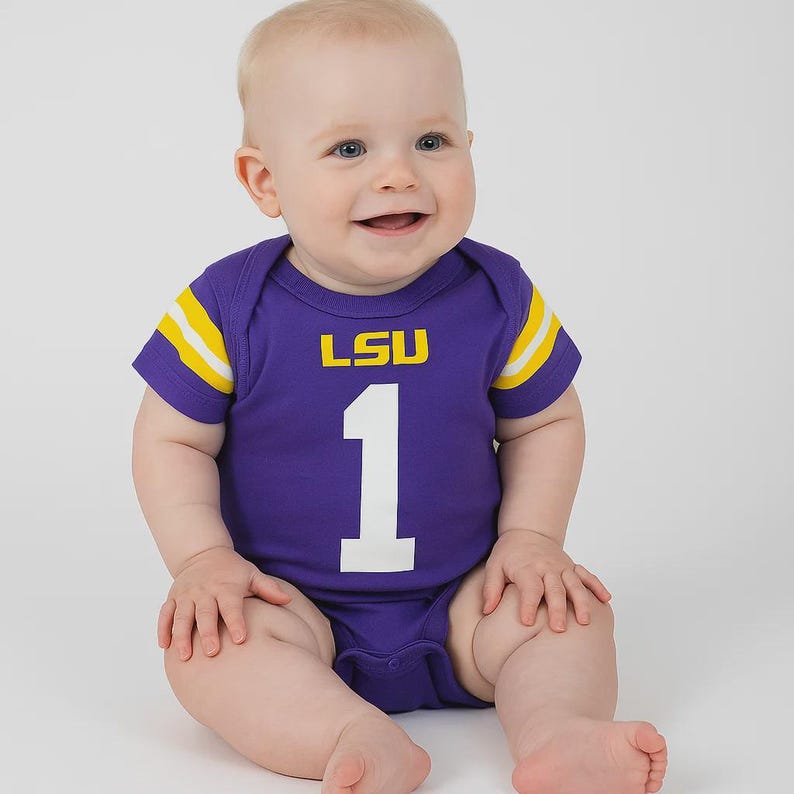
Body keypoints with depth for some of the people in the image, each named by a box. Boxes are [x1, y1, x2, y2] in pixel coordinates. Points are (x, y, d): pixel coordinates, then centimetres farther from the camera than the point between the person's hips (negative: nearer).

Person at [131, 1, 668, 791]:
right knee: (204, 639, -28)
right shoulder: (230, 308, -12)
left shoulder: (497, 298, -6)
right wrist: (203, 559, -15)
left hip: (459, 603, 2)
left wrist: (530, 536, -6)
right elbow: (171, 440, -3)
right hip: (288, 603, -1)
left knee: (572, 610, -16)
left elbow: (545, 423, 7)